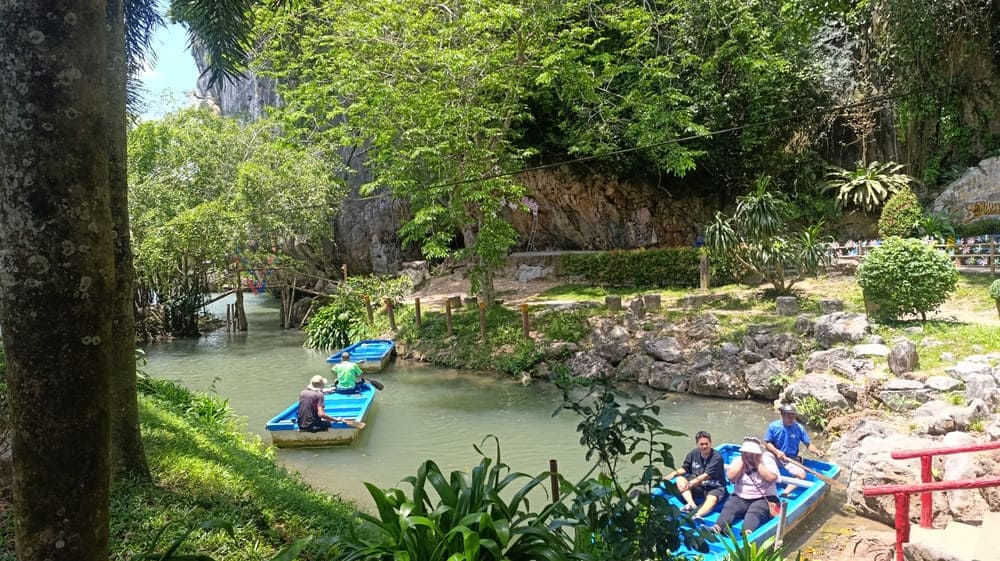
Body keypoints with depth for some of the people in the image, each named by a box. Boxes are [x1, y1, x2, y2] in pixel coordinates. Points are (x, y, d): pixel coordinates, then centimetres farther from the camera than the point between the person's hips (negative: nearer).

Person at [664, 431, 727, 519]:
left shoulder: (717, 457, -15)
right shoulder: (694, 453, 1)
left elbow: (706, 475, -22)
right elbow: (685, 468, 11)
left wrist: (690, 484, -29)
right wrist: (674, 473, -11)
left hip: (715, 487, -6)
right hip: (698, 486, 6)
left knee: (712, 499, -37)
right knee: (679, 479, -14)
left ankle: (697, 516, -64)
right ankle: (692, 504, -33)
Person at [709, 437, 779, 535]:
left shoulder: (767, 460, 1)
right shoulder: (738, 460, 8)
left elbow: (771, 478, -15)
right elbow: (731, 477, -7)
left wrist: (758, 463, -11)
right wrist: (742, 461, -7)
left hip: (763, 499, -3)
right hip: (740, 498, 3)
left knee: (754, 512, -34)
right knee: (729, 507, -27)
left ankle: (747, 534, -61)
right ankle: (716, 529, -49)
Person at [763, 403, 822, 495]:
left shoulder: (799, 428, -1)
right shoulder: (773, 426, -3)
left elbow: (808, 444, 3)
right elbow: (766, 442, 0)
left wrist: (816, 451, -18)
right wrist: (776, 451, -16)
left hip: (791, 459, 1)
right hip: (774, 456, -1)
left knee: (801, 474, -26)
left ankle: (785, 494, -31)